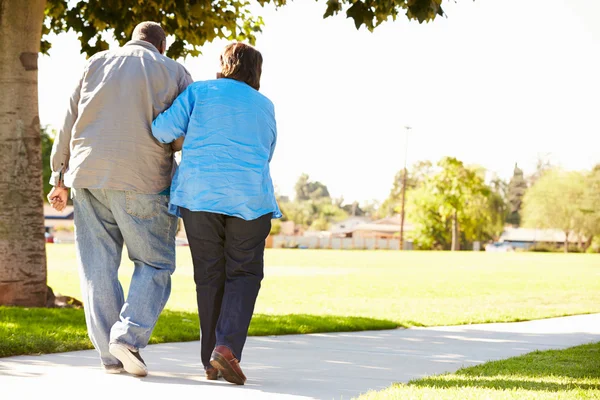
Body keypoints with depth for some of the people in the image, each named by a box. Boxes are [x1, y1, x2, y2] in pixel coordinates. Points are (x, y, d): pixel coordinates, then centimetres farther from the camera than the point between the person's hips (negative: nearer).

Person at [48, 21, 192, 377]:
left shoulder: (97, 64, 13)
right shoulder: (174, 73, 6)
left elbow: (70, 123, 9)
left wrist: (60, 178, 12)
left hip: (89, 176, 3)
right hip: (142, 182, -3)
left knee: (98, 267, 7)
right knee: (155, 264, 8)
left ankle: (111, 355, 4)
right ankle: (129, 336, -12)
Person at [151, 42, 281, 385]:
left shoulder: (199, 92, 8)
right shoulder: (265, 107, 16)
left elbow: (164, 129, -3)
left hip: (199, 195, 0)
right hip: (250, 199, 0)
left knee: (210, 276, 9)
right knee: (244, 275, 7)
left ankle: (212, 362, 8)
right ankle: (227, 347, -14)